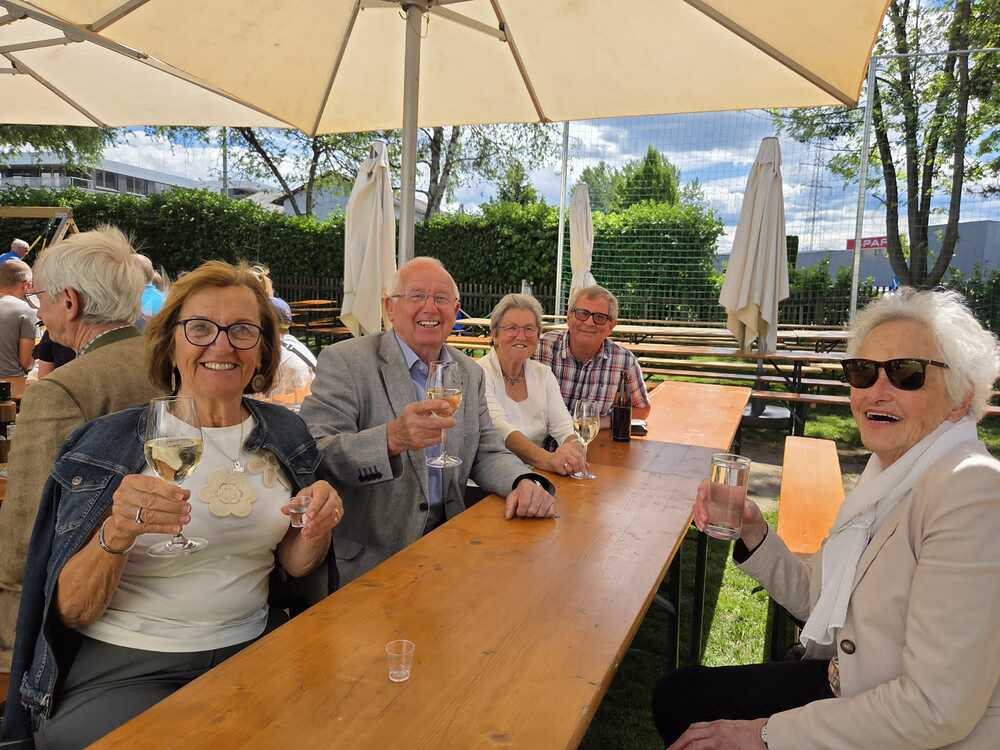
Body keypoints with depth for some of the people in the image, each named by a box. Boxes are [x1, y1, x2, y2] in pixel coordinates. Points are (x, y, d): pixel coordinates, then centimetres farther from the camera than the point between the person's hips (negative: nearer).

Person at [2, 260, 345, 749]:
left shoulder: (284, 434, 3)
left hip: (251, 648, 3)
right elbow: (69, 611, -7)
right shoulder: (108, 443, -6)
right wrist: (116, 533, -26)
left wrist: (316, 528, -12)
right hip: (121, 667, -2)